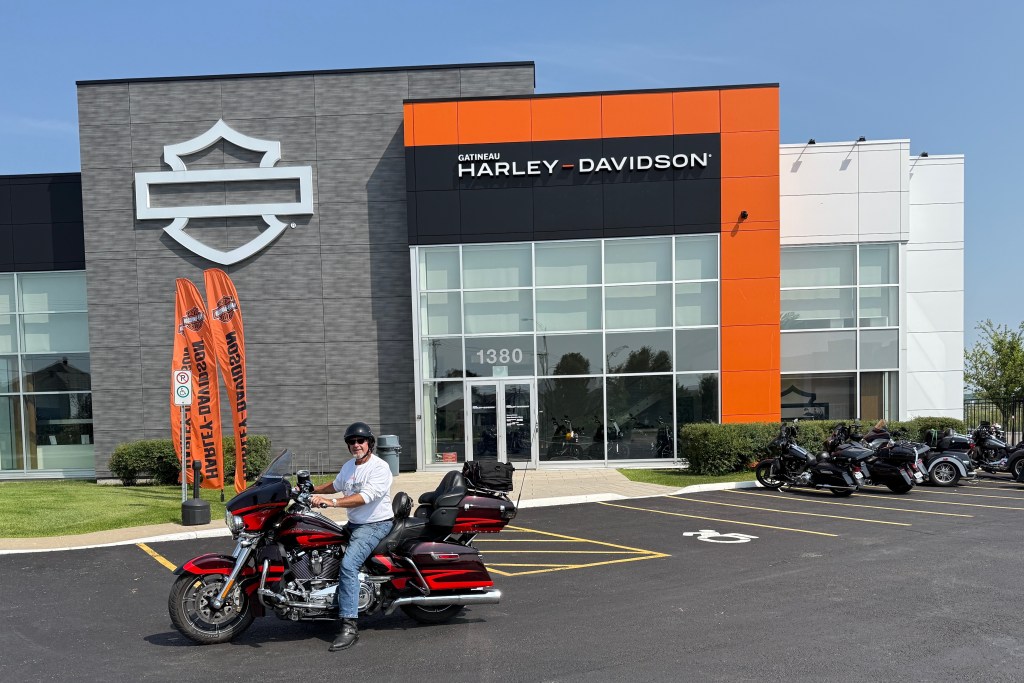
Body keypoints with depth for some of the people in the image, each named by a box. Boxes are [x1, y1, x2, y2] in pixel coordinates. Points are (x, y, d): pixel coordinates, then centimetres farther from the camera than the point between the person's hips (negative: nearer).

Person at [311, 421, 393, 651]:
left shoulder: (379, 467, -16)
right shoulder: (349, 466, 13)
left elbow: (364, 497, -29)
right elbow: (336, 485, 33)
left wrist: (331, 502, -36)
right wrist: (310, 491, 21)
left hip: (376, 525, -10)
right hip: (353, 524, 10)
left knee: (348, 564, -26)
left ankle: (349, 626, -25)